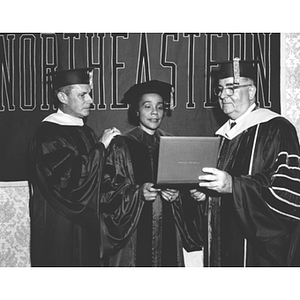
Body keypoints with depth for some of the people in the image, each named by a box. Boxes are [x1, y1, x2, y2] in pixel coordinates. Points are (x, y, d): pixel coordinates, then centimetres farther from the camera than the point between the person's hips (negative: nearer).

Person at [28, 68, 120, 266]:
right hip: (59, 228, -7)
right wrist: (101, 146, -17)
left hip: (86, 223, 8)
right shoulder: (47, 134, -14)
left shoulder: (86, 132, 10)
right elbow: (69, 177, -25)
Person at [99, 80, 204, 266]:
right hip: (133, 231, -3)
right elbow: (108, 188, -6)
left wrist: (177, 194, -9)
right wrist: (137, 193, -20)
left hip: (168, 230, 3)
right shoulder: (122, 146, -1)